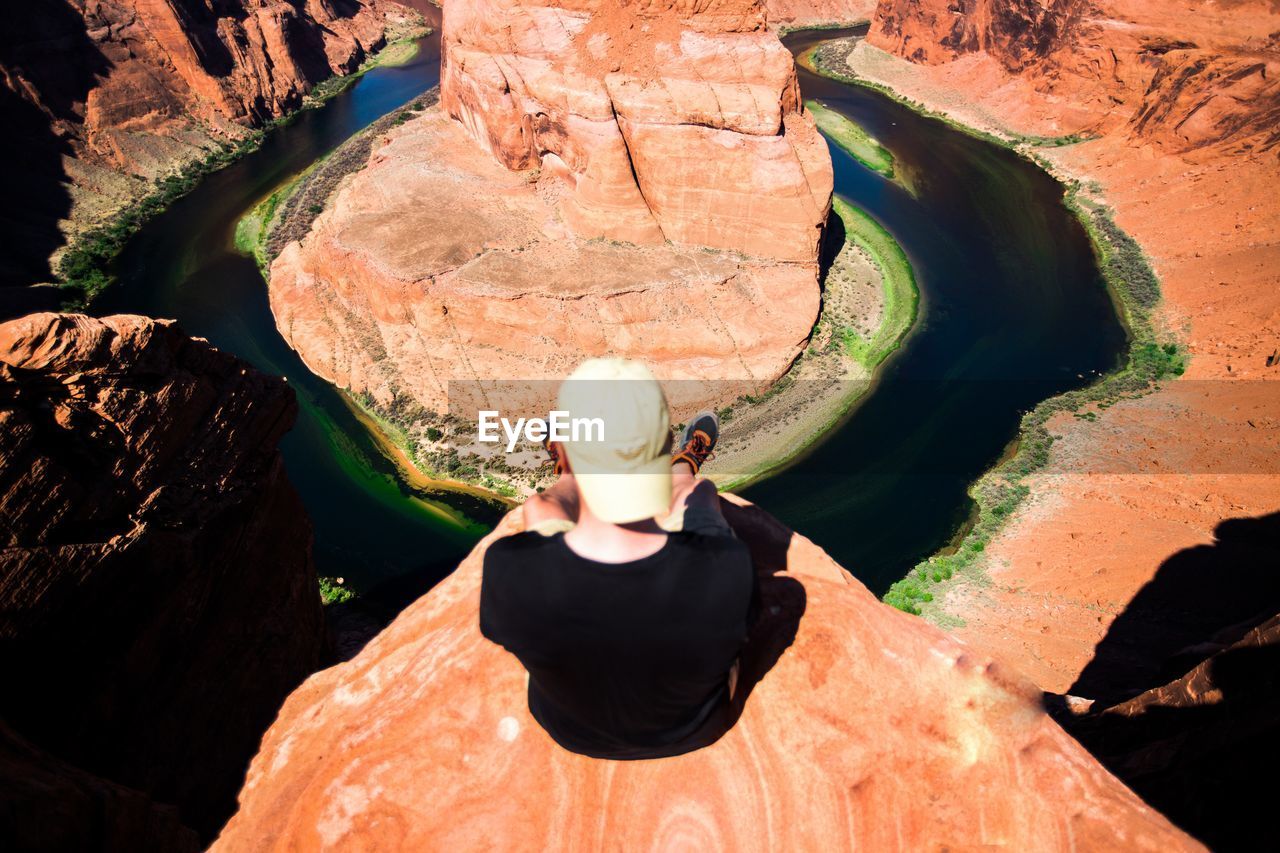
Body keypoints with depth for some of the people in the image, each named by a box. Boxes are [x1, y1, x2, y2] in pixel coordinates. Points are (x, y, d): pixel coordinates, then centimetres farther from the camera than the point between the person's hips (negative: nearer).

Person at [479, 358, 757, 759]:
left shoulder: (509, 567, -40)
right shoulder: (728, 566, -41)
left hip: (571, 731, 1)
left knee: (540, 504, 16)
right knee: (697, 489, 14)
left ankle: (568, 480, 55)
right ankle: (684, 466, 54)